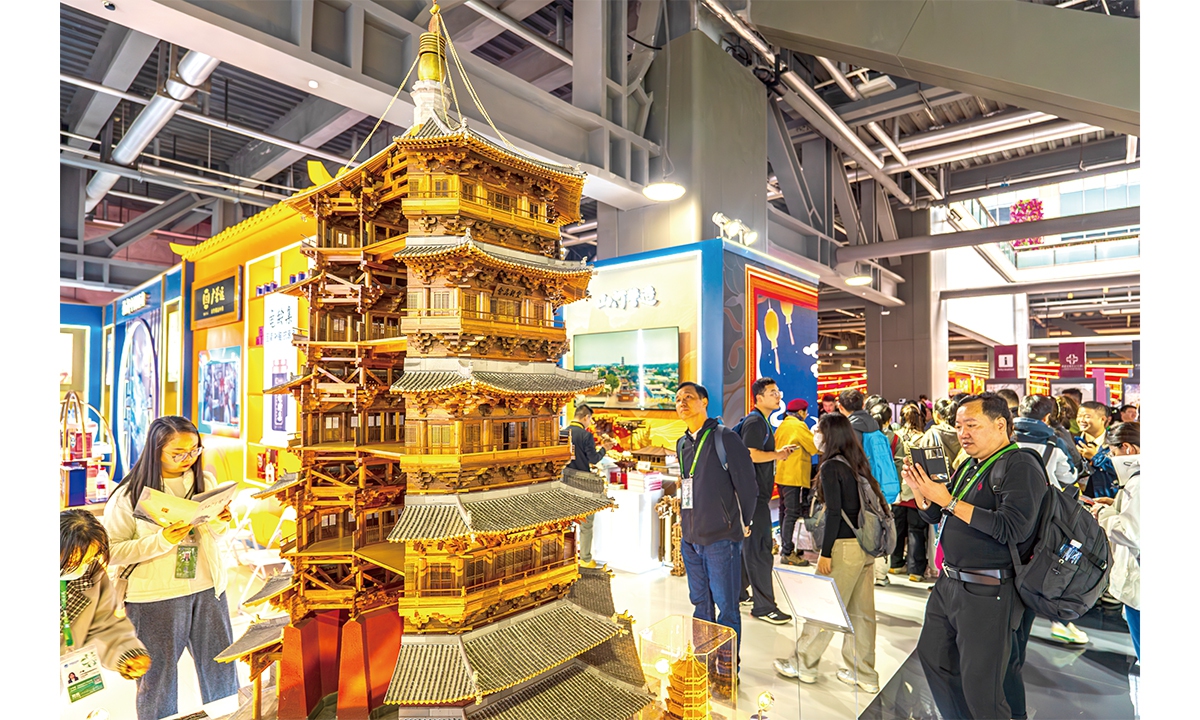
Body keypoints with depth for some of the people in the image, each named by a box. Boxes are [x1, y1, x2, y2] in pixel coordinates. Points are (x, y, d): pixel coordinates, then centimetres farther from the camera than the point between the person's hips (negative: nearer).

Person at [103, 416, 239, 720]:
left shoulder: (206, 481, 3)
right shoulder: (129, 495, -10)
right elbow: (112, 551, -11)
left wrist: (220, 524, -7)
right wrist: (161, 541, -24)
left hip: (208, 589, 4)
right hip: (155, 597, -4)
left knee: (222, 668, 14)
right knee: (158, 675, 12)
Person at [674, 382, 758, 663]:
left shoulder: (724, 437, -11)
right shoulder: (682, 443, 11)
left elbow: (748, 486, -9)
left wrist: (742, 525, -1)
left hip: (721, 538, -7)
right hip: (691, 537, 7)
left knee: (726, 605, 4)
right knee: (700, 602, 18)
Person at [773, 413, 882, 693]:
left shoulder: (831, 467, -14)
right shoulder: (858, 464, 9)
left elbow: (834, 513, -18)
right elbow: (876, 500, 12)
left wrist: (826, 552, -13)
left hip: (845, 545, -8)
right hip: (865, 544, 8)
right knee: (860, 610, 14)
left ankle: (803, 665, 18)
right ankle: (864, 674, 24)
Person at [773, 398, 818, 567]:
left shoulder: (782, 425, 15)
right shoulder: (799, 426, -11)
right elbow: (815, 447, -9)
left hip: (781, 475, 9)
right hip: (794, 476, -9)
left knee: (784, 511, 15)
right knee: (792, 513, -7)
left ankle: (785, 547, 24)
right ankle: (787, 553, -7)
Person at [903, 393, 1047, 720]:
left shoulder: (1021, 467, -14)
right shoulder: (969, 466, 13)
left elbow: (1011, 528, -28)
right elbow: (934, 515, 17)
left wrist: (949, 501, -25)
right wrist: (919, 489, -3)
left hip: (988, 594, -9)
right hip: (949, 583, 9)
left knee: (980, 688, 0)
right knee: (932, 655, 21)